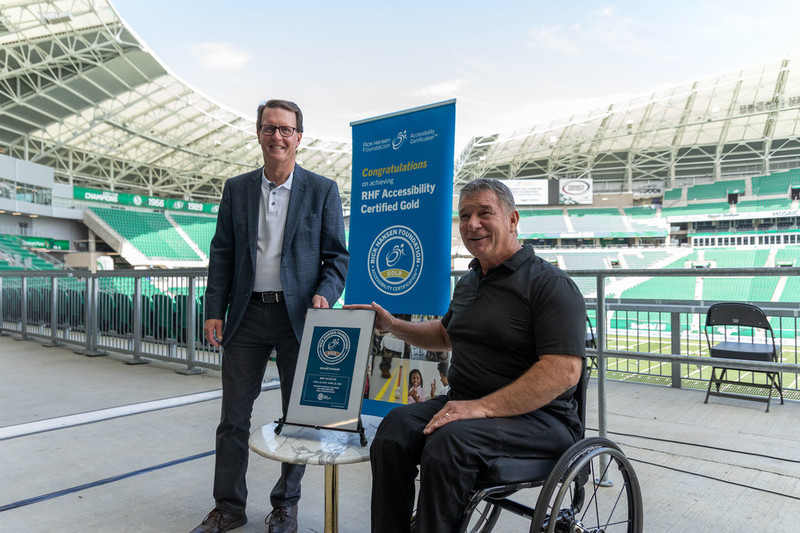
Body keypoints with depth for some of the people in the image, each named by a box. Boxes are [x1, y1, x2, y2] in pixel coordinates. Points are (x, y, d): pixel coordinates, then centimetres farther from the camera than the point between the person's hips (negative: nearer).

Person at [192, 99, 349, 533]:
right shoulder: (236, 189, 8)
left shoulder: (323, 191, 1)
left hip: (298, 316, -2)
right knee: (234, 415, 9)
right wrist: (214, 310, 1)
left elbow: (337, 256, 1)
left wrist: (325, 295, -16)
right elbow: (221, 253, 8)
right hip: (247, 315, 2)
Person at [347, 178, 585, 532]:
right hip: (465, 404, 7)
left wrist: (482, 407, -25)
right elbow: (446, 334, 33)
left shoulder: (550, 284, -10)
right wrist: (392, 325, 18)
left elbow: (564, 370, -20)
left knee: (450, 441, -32)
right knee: (398, 424, -19)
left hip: (538, 417, -6)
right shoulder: (468, 282, 17)